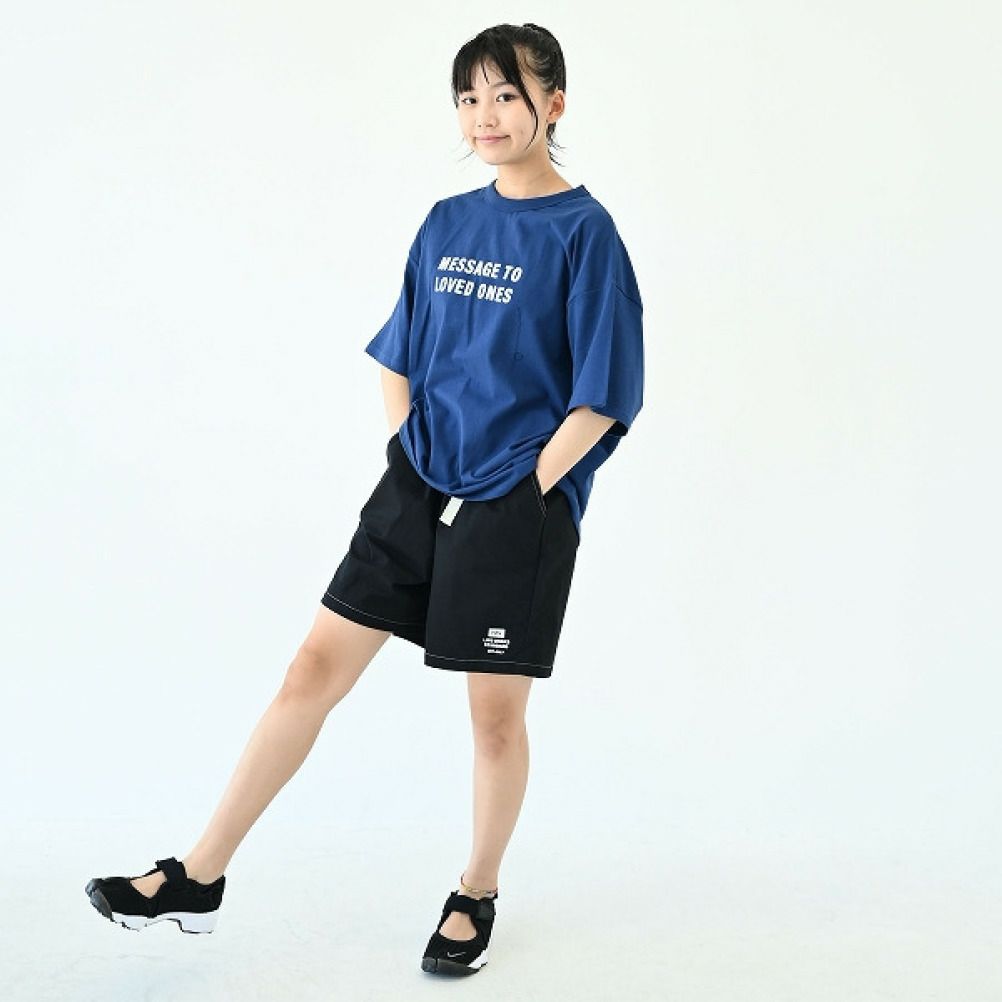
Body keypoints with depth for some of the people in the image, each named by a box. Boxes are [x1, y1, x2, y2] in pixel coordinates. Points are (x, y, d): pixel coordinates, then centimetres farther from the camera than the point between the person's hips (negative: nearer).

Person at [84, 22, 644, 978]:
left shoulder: (583, 233, -7)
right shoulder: (446, 224, 10)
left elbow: (601, 397, -10)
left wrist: (522, 495, -12)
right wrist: (409, 459, 7)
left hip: (517, 508, -5)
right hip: (416, 488, 5)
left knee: (494, 711, 4)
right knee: (315, 666, 3)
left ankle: (476, 895, 26)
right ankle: (199, 877, 9)